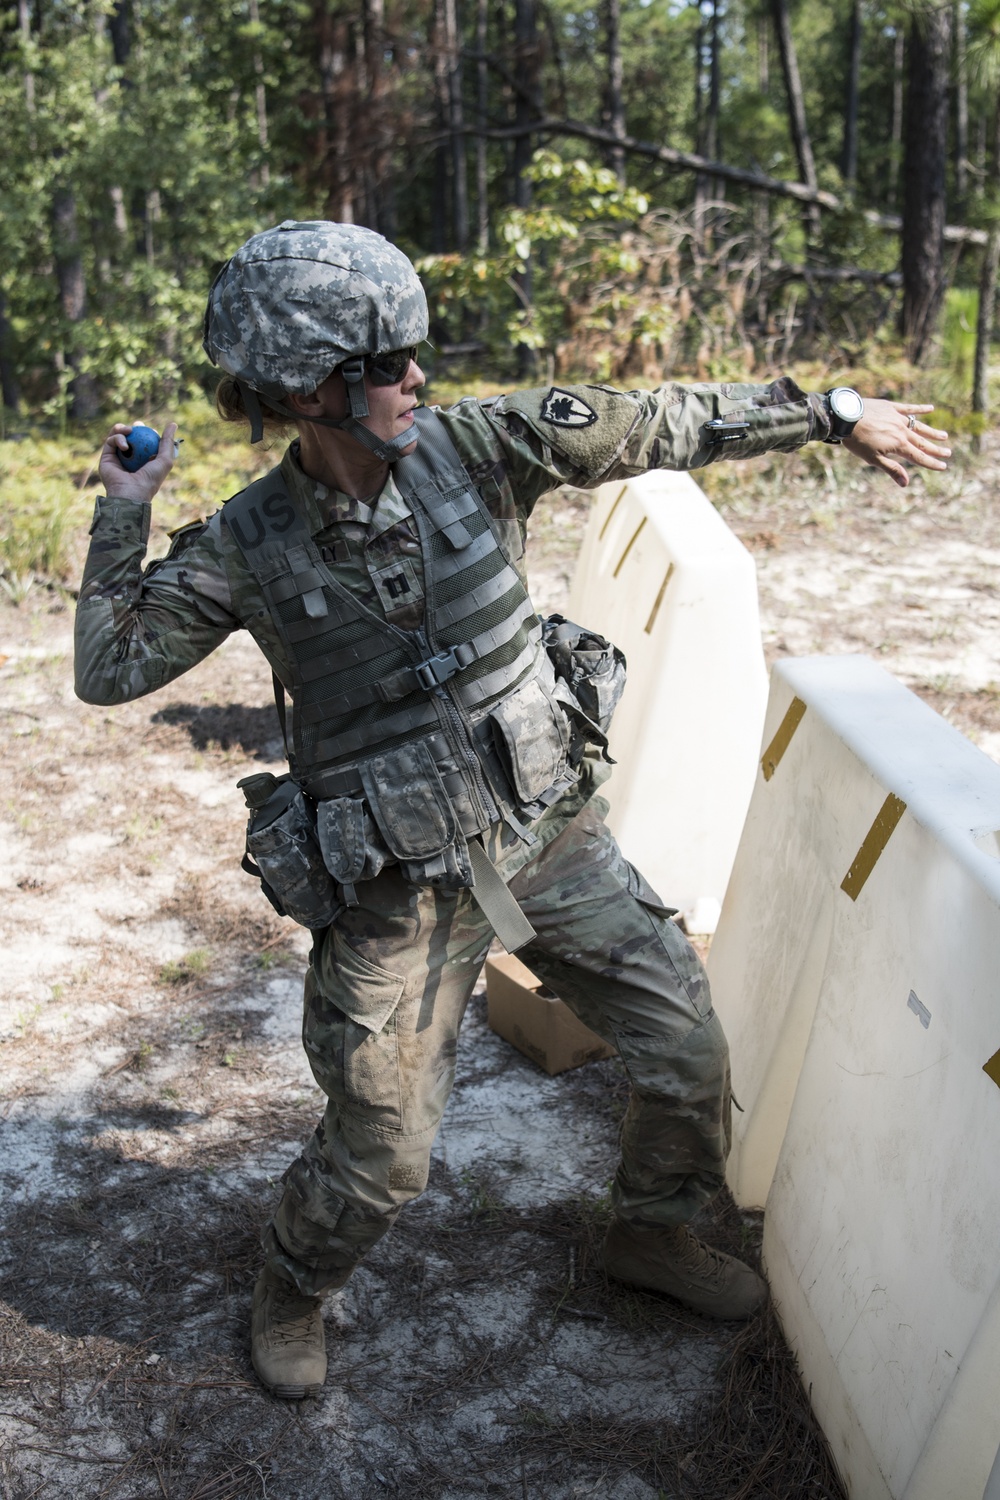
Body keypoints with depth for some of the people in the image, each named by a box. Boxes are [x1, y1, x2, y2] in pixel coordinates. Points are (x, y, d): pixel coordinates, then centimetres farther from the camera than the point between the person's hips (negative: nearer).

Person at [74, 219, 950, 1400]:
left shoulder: (474, 446, -8)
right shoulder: (247, 546, -11)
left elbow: (663, 425, -4)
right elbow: (108, 670, -7)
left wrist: (834, 411, 1)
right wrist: (121, 515, -12)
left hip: (551, 832, 4)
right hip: (400, 890, -3)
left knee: (688, 1049, 10)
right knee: (380, 1156, 4)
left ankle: (651, 1233, 40)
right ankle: (292, 1291, 38)